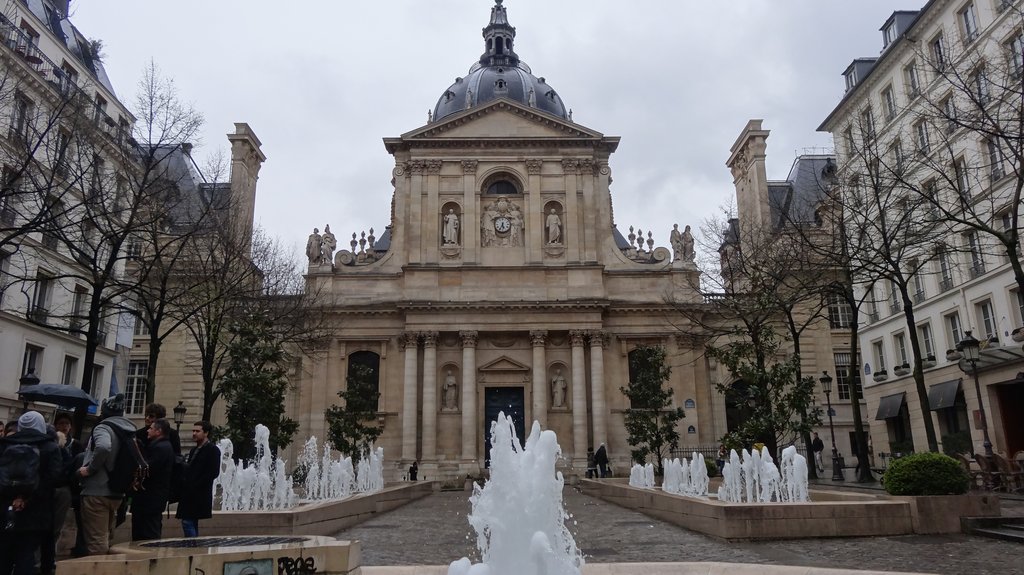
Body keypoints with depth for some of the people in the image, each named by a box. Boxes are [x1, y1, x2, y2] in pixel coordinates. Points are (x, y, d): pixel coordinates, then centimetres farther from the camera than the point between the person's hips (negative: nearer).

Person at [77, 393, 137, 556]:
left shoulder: (103, 428, -12)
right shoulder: (129, 431, 13)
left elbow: (103, 447, -34)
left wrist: (89, 469, -22)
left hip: (97, 492, -8)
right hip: (117, 493, 8)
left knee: (96, 542, -4)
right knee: (107, 539, 20)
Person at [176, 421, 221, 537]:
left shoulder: (212, 450, -6)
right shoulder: (194, 450, 19)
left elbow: (213, 472, -14)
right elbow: (189, 470, 19)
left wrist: (195, 486, -16)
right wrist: (186, 486, 3)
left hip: (199, 496, -8)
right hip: (189, 495, 8)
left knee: (188, 523, -11)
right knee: (192, 524, 10)